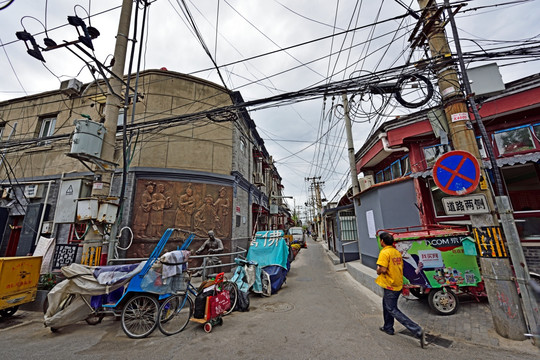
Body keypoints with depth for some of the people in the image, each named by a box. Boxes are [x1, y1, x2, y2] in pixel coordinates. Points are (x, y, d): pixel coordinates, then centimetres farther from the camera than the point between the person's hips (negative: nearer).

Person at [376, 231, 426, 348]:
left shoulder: (384, 252, -21)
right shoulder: (397, 252, 7)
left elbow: (382, 269, -27)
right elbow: (400, 267, 13)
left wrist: (378, 271, -6)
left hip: (390, 286, -9)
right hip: (398, 284, 9)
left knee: (392, 310, 1)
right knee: (386, 305, 24)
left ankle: (417, 330, -4)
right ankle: (388, 328, 35)